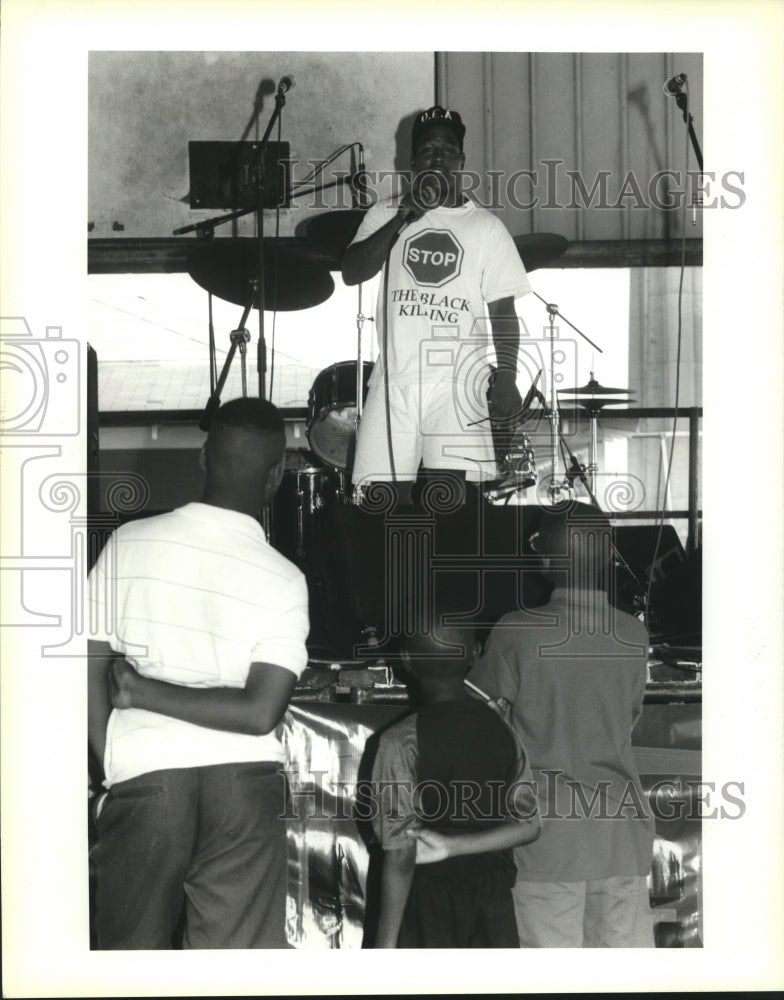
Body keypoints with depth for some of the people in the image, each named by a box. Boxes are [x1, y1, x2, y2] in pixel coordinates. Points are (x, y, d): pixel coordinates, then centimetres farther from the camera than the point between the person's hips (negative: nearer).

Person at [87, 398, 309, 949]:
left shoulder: (128, 543, -1)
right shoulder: (283, 580, -4)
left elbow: (91, 672, 1)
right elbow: (261, 713, -12)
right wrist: (147, 693, -5)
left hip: (142, 778, 1)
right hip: (242, 781, -1)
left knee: (133, 950, 15)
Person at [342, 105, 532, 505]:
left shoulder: (485, 227, 8)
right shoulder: (386, 213, 11)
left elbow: (503, 311, 6)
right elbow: (351, 272, -2)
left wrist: (505, 376, -7)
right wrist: (402, 219, -10)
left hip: (459, 380, -2)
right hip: (394, 378, 2)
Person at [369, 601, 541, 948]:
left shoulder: (401, 742, -15)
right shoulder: (502, 730, 2)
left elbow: (400, 855, -16)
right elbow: (528, 825, 2)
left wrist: (385, 945, -11)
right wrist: (453, 846, -5)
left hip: (430, 907, -5)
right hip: (494, 903, 5)